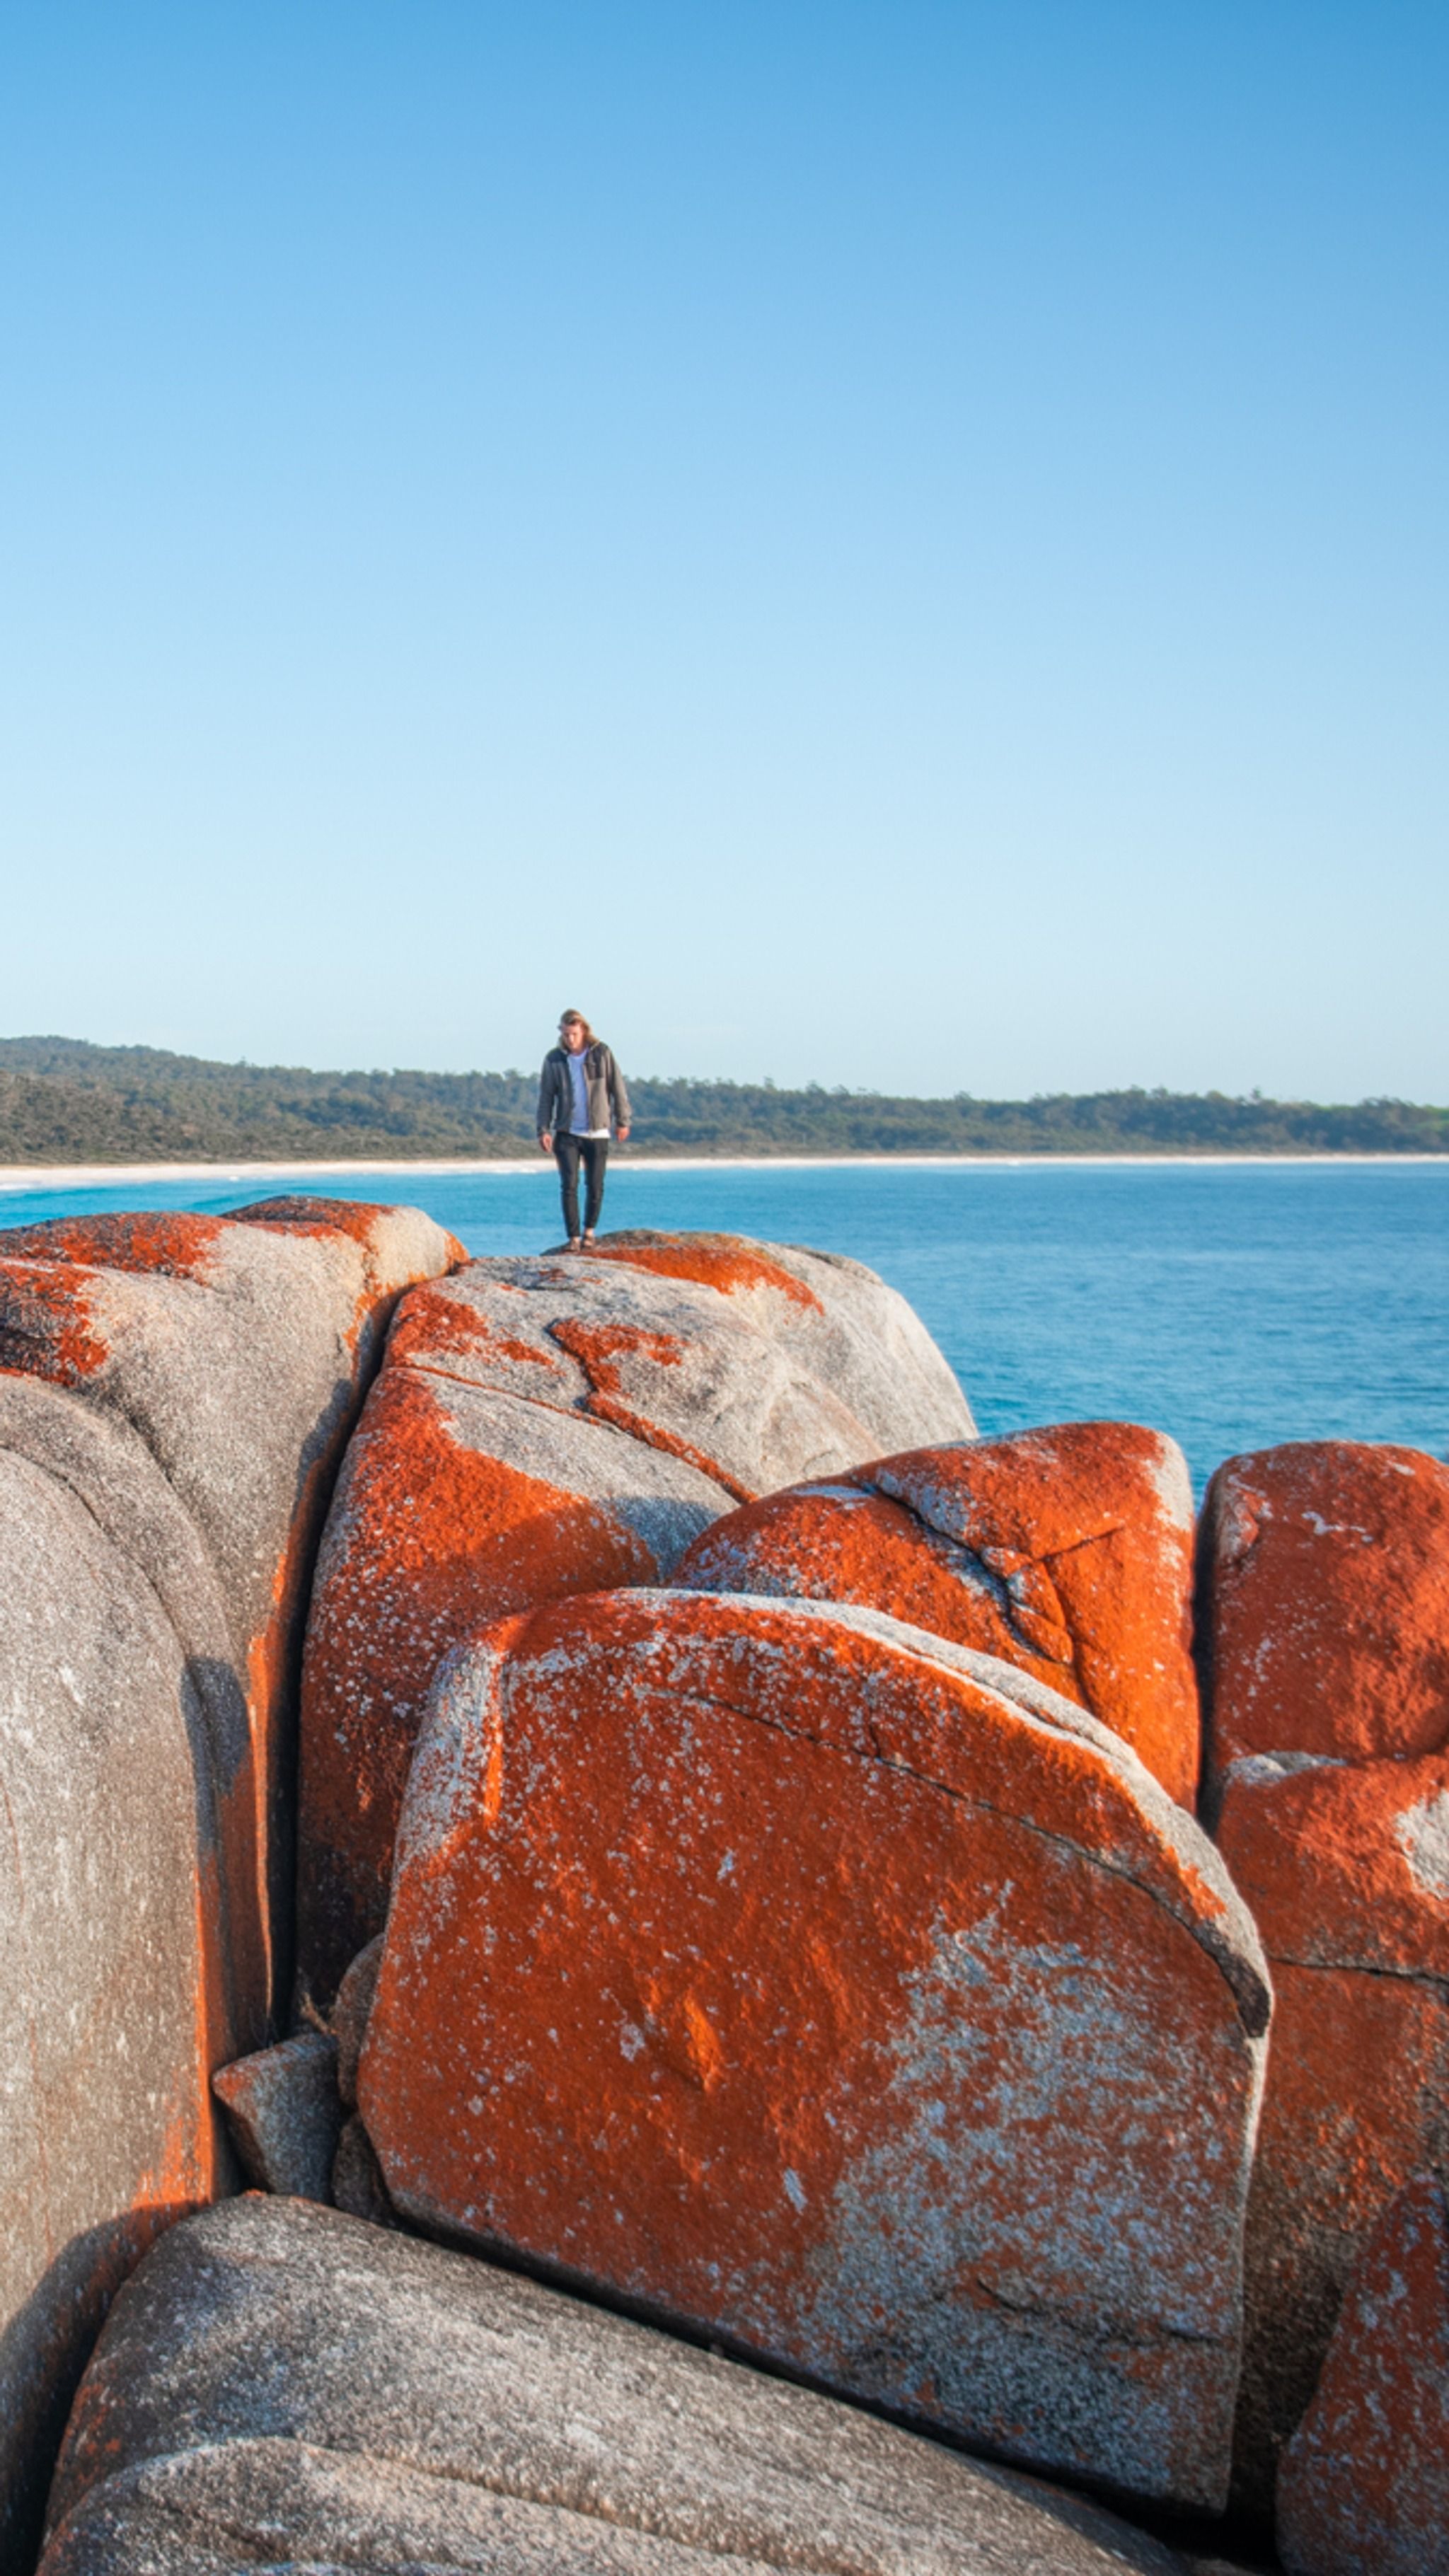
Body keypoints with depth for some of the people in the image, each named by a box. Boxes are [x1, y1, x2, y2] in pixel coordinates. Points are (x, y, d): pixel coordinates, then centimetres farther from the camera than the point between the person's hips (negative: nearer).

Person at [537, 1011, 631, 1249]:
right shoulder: (554, 1059, 2)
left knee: (595, 1186, 4)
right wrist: (543, 1130, -1)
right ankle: (573, 1238, -5)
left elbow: (618, 1088, 5)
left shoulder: (602, 1054, -2)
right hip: (567, 1133, 0)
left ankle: (589, 1230, 23)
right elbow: (546, 1097, 5)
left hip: (597, 1132, 0)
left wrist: (623, 1121, 7)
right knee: (569, 1185, -8)